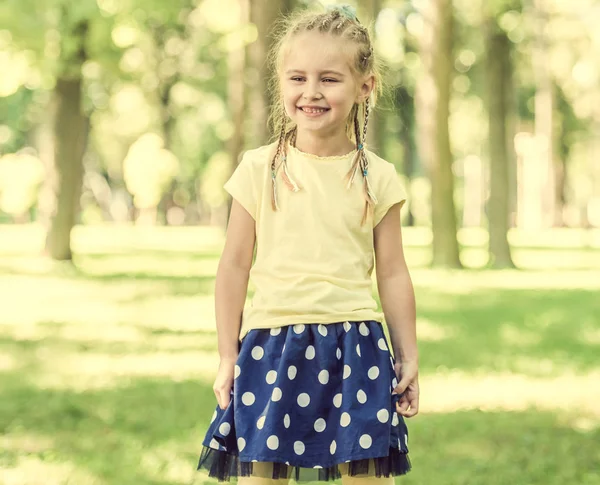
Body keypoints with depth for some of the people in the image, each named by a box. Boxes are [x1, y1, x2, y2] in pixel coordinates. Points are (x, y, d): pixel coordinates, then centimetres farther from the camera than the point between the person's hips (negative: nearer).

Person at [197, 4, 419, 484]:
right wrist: (227, 357, 4)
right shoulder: (259, 169, 2)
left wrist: (409, 357, 9)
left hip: (355, 349, 1)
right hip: (271, 348, 0)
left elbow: (393, 274, 9)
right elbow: (234, 267, 5)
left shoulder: (377, 178, 4)